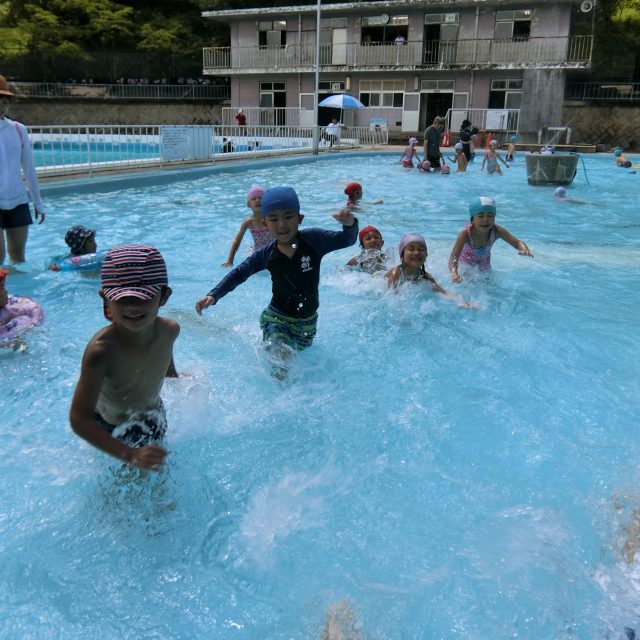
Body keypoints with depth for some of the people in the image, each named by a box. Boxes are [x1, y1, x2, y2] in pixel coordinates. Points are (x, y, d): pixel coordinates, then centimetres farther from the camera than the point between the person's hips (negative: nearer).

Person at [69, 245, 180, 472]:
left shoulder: (169, 330, -23)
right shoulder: (101, 350, -39)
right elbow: (79, 419, -38)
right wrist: (131, 455, -48)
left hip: (153, 419, 4)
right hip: (109, 428, -4)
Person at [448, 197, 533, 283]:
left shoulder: (497, 231, -31)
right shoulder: (465, 234, -41)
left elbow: (518, 243, -28)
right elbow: (453, 257, -47)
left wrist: (524, 250, -54)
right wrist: (454, 274, -68)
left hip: (484, 264, 3)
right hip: (465, 263, -3)